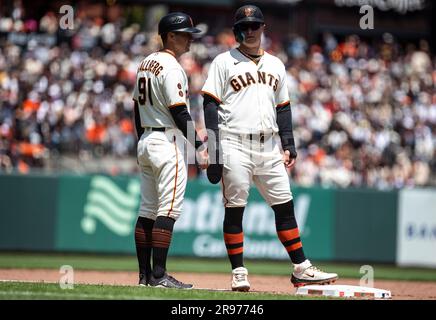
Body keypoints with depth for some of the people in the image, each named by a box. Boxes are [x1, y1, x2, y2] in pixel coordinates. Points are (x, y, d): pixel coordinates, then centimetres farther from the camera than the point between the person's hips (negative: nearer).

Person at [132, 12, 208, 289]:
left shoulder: (146, 64, 14)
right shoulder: (171, 68, -14)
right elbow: (179, 113, -19)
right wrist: (200, 146, -18)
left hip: (146, 141, 10)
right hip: (168, 143, -10)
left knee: (148, 210, 10)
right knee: (168, 210, -9)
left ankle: (145, 273, 12)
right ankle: (158, 274, -12)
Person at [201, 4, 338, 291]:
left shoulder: (275, 65, 17)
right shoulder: (224, 62, 3)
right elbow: (211, 106, -2)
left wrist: (289, 146, 9)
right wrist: (214, 152, -11)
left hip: (269, 146, 4)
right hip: (235, 146, -4)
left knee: (285, 206, 3)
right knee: (235, 208, -3)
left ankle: (301, 269, 6)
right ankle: (238, 273, 2)